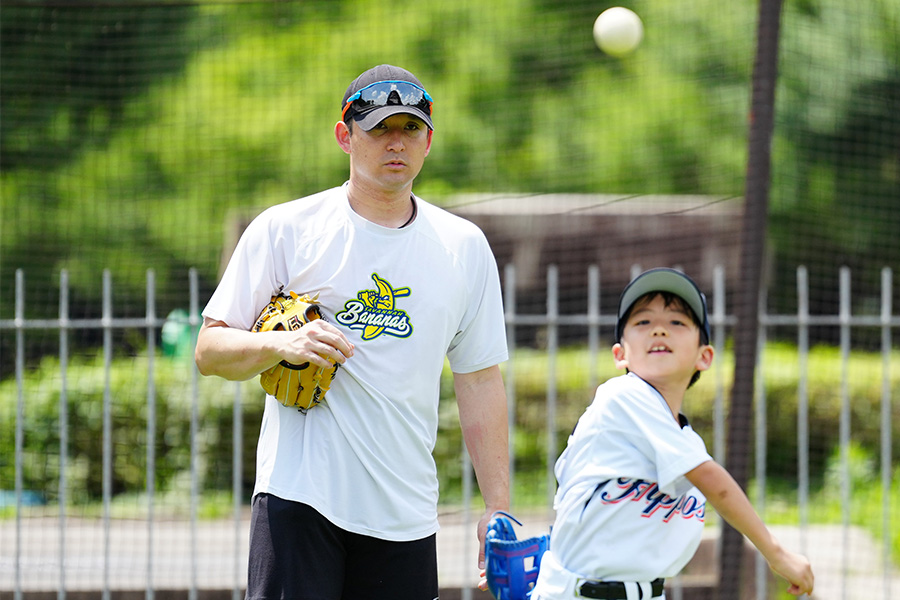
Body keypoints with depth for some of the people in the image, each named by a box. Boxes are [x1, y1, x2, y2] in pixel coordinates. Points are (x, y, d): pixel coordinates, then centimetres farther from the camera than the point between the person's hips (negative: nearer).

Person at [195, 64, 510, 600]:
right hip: (299, 496, -3)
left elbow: (480, 379, 12)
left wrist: (498, 507, 6)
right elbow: (210, 350, 2)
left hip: (406, 515, 3)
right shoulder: (284, 229, 1)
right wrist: (283, 344, -19)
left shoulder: (465, 246, 11)